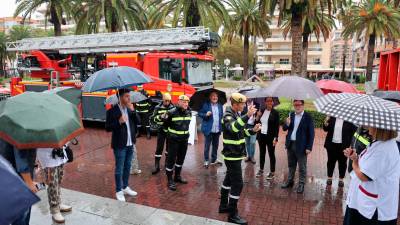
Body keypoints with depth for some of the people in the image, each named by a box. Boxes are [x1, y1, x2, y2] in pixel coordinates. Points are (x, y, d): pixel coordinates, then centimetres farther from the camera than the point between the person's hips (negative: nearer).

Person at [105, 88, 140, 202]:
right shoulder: (112, 111, -11)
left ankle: (125, 187, 31)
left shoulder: (130, 109, 7)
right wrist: (119, 122, -26)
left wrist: (133, 111, -11)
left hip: (130, 143, 6)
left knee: (127, 167, 16)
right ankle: (119, 191, 15)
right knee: (119, 168, 3)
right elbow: (108, 128, -11)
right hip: (120, 145, -6)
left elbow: (138, 122, 2)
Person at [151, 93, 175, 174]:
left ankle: (167, 162, 32)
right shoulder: (158, 108, -3)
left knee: (169, 147, 14)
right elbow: (153, 118, -8)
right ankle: (156, 166, 5)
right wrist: (160, 116, -26)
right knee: (159, 148, -2)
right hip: (161, 130, -2)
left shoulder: (173, 107, 0)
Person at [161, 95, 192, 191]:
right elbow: (167, 123, -2)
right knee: (171, 159, -2)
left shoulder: (189, 112, 2)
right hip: (174, 139, -6)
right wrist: (164, 118, -17)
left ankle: (177, 176, 33)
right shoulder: (172, 112, -16)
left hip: (184, 139, 6)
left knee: (181, 158, 16)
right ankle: (170, 180, 8)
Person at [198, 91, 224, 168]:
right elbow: (200, 113, -3)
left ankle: (214, 160, 28)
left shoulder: (220, 105, 10)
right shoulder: (206, 105, -5)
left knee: (215, 145, 14)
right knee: (207, 146, 0)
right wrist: (206, 114, -22)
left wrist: (221, 126, 8)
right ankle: (206, 160, 13)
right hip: (209, 129, -5)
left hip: (217, 129, 5)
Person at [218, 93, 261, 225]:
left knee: (229, 180, 19)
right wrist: (247, 116, -50)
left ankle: (224, 205, 34)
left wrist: (253, 130, 2)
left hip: (235, 155, 10)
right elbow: (233, 128, -41)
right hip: (232, 156, -10)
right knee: (237, 184, -7)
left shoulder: (236, 115, 12)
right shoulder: (228, 116, -18)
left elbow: (241, 132, 19)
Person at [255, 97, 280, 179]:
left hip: (270, 136, -4)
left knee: (271, 154, 4)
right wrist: (257, 116, -9)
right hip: (261, 135, 4)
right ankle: (261, 170, 28)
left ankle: (272, 172, 15)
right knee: (262, 153, 14)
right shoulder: (261, 111, 5)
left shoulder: (275, 113, -6)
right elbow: (256, 123, 9)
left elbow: (277, 127, -8)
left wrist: (275, 138, -14)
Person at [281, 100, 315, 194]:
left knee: (302, 167, 6)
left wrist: (309, 147, -14)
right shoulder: (291, 115, 6)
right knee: (291, 165, 19)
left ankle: (301, 184, 18)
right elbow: (284, 128, 7)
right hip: (290, 144, 5)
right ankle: (290, 181, 32)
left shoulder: (308, 117, -10)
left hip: (301, 146, -5)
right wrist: (287, 124, -16)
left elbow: (311, 133, -11)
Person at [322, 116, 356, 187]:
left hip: (343, 145, -2)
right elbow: (326, 129, 6)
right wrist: (325, 124, -16)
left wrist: (351, 144, -13)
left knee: (342, 163, 12)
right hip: (332, 144, 2)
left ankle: (341, 179, 28)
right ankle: (329, 177, 29)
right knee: (331, 162, 14)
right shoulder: (332, 118, -1)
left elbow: (354, 131, -8)